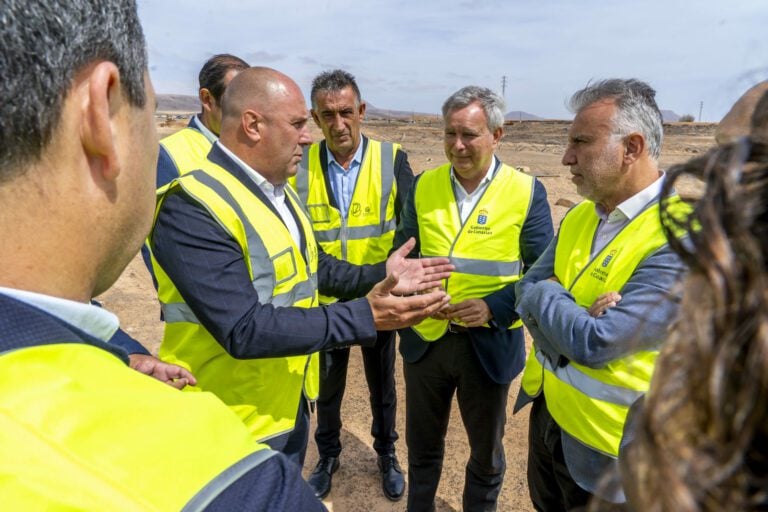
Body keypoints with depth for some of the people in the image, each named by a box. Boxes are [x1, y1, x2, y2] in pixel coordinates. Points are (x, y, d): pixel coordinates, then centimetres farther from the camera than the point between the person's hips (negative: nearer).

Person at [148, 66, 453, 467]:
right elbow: (243, 330, -31)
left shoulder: (277, 190, 5)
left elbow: (311, 267, 12)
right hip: (235, 424, -8)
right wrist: (365, 316, -31)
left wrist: (380, 277, -3)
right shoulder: (190, 209, -26)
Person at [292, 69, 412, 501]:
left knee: (383, 384, 20)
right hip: (325, 302, 1)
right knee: (327, 386, 20)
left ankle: (387, 453, 45)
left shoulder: (392, 160, -10)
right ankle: (328, 455, 45)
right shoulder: (300, 165, -7)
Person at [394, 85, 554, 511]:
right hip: (425, 338, 3)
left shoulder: (526, 192, -9)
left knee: (486, 449, 22)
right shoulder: (424, 186, -1)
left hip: (489, 344, -2)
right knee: (422, 444, 23)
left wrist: (494, 307, -23)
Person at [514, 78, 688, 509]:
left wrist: (545, 295, -13)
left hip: (606, 445, -6)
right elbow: (527, 293, -2)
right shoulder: (580, 216, 1)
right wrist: (572, 316, -22)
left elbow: (595, 344, -30)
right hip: (546, 412, 7)